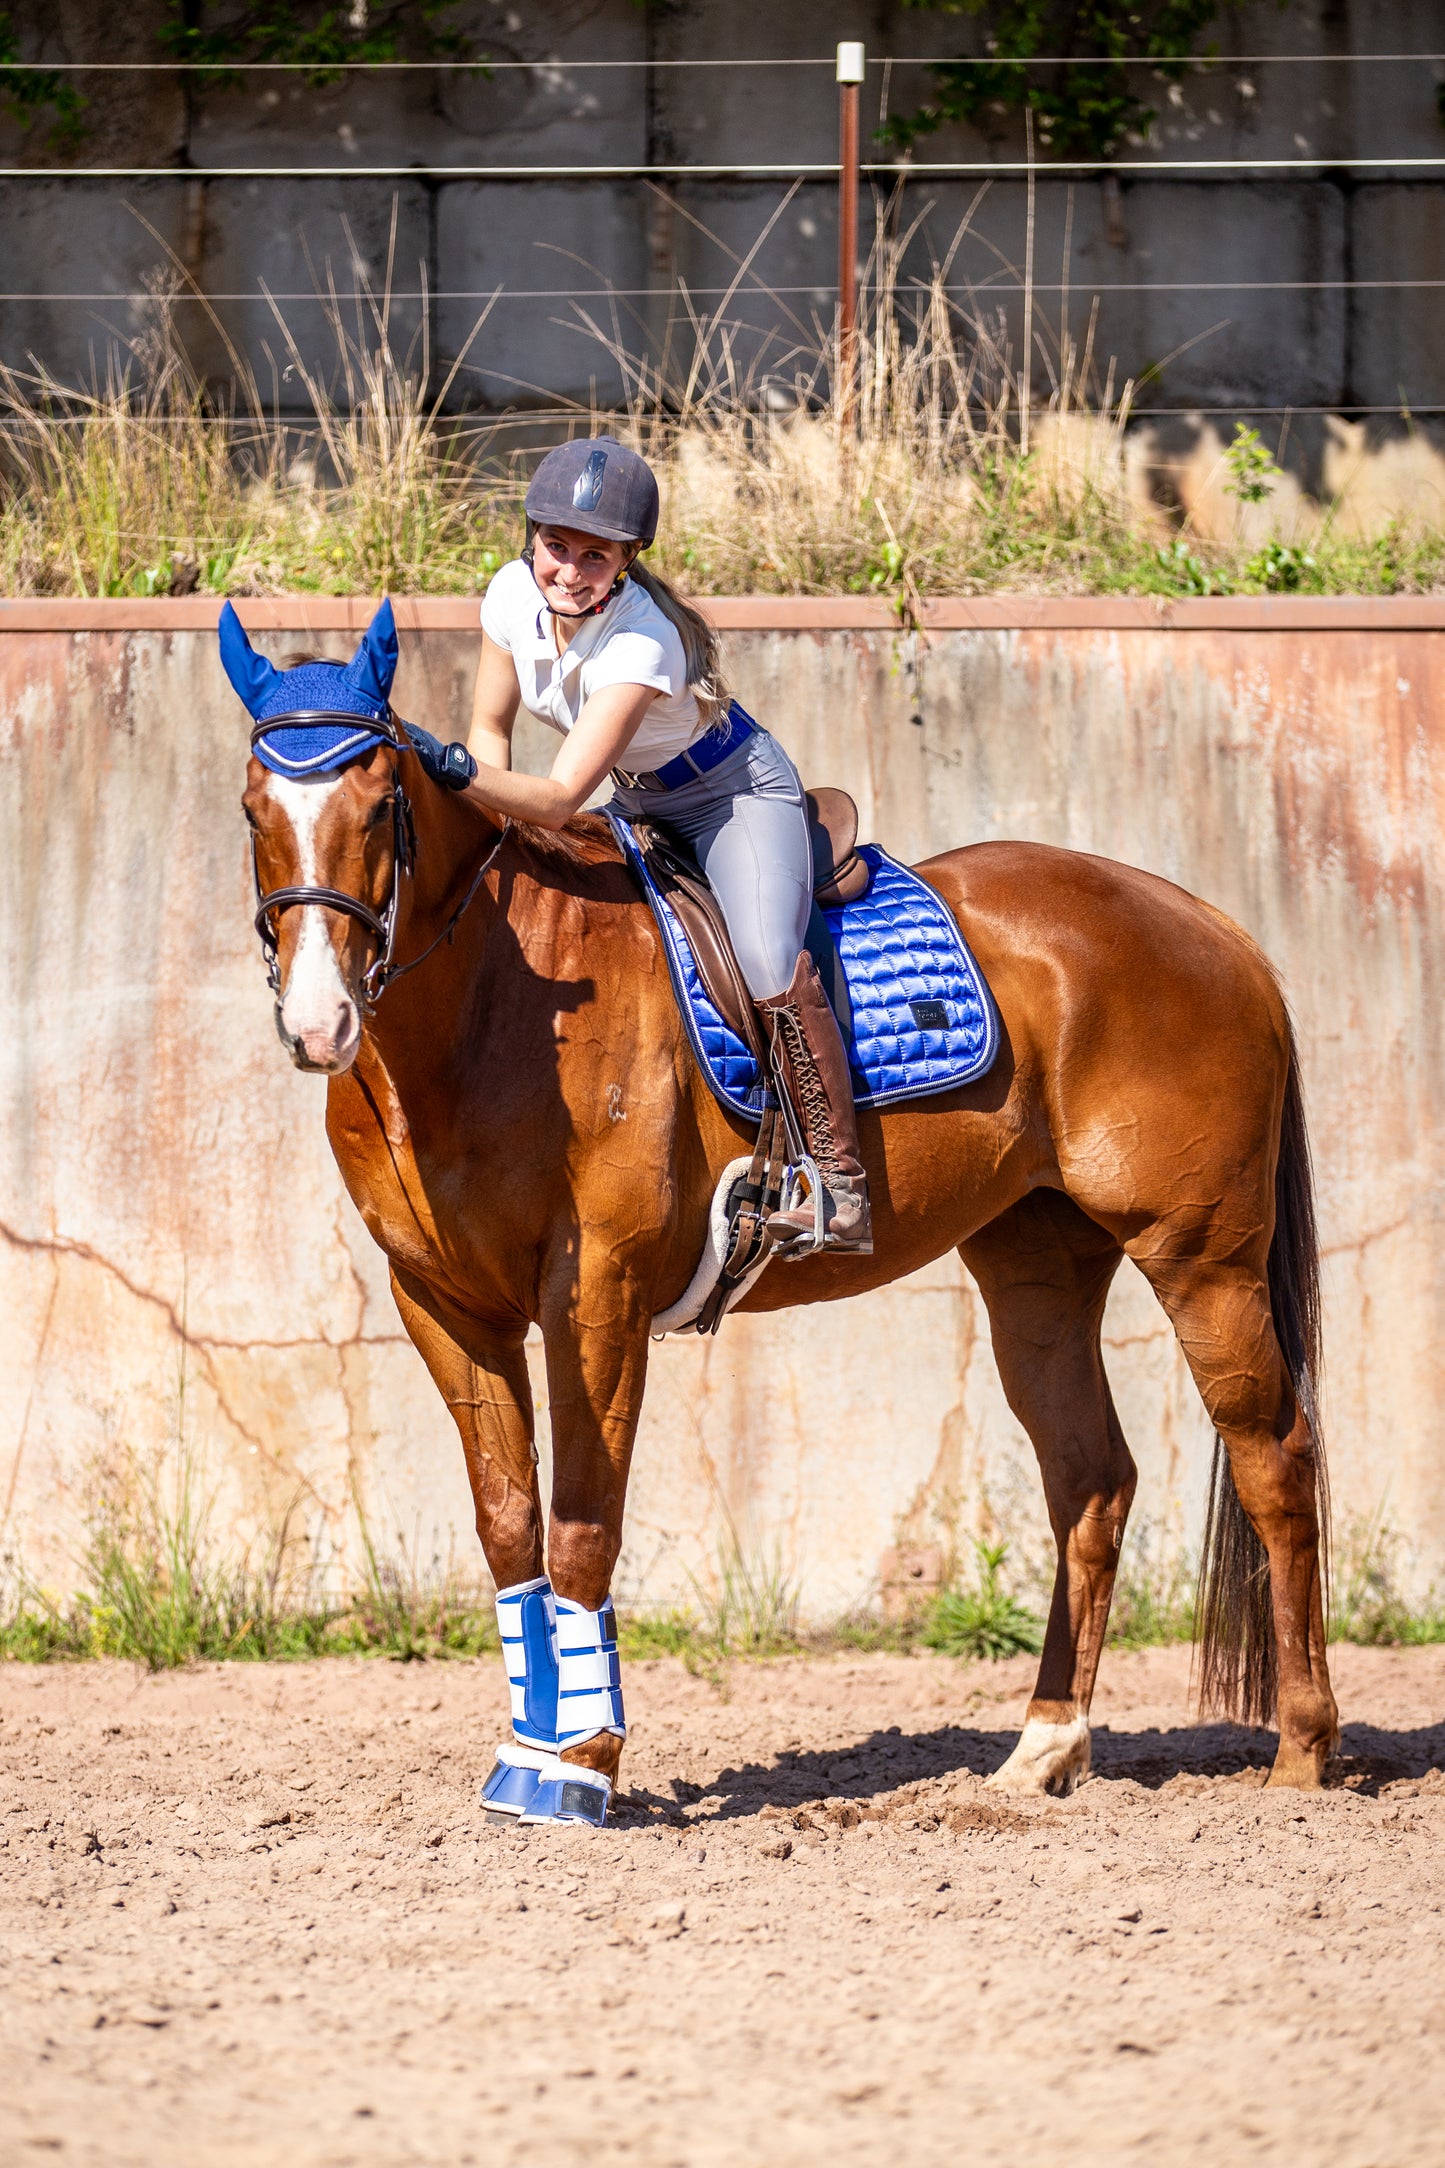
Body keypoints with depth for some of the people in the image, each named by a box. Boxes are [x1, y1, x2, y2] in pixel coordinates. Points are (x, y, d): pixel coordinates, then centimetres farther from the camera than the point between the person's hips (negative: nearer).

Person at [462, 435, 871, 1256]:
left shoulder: (640, 642, -35)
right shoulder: (514, 595, -15)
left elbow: (561, 798, -41)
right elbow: (490, 731, 1)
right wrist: (494, 812, -17)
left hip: (736, 794, -8)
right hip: (639, 804, 8)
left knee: (770, 964, -29)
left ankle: (841, 1187, -23)